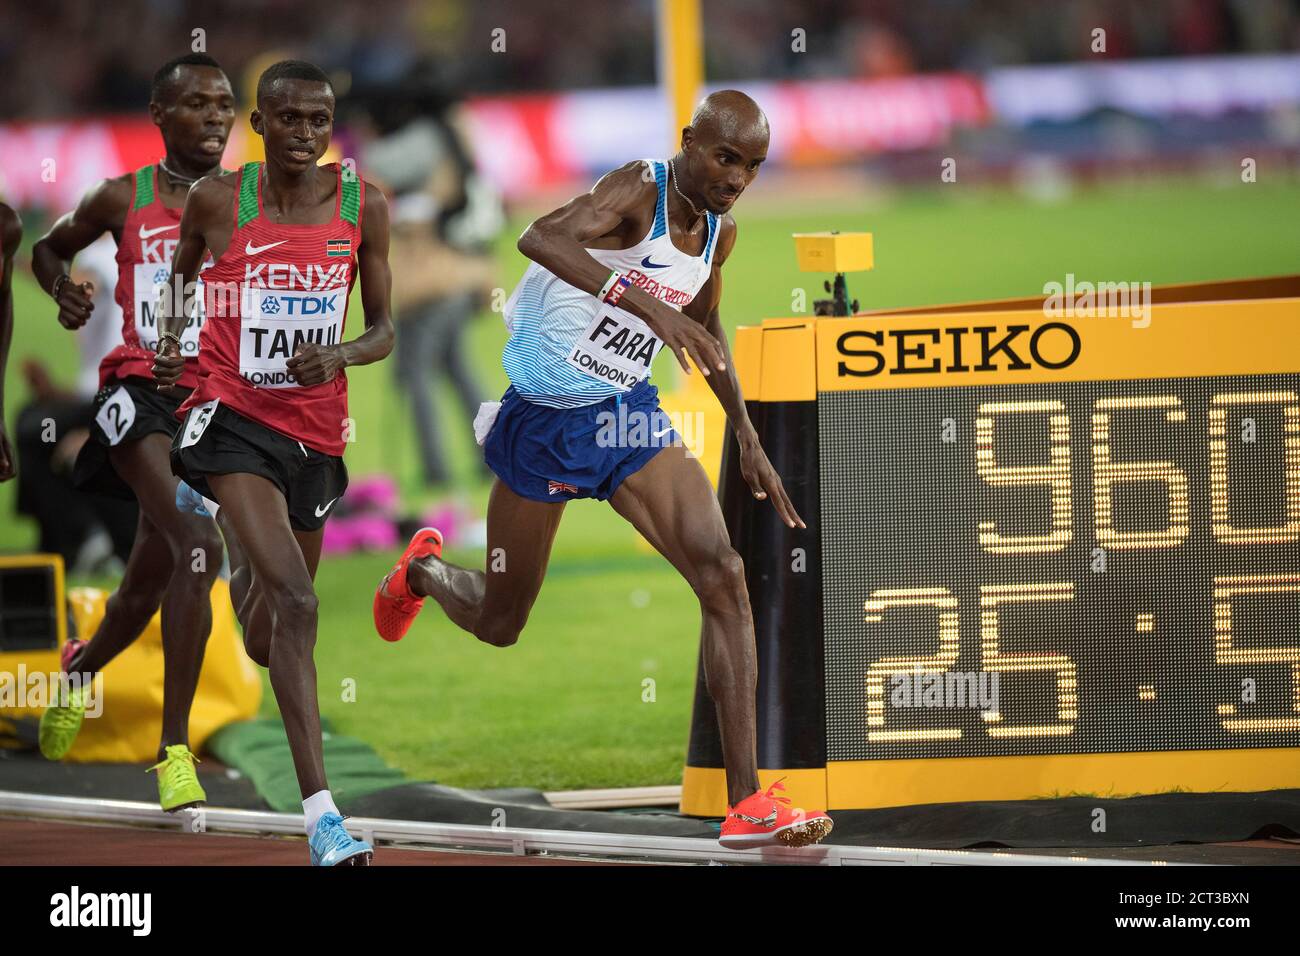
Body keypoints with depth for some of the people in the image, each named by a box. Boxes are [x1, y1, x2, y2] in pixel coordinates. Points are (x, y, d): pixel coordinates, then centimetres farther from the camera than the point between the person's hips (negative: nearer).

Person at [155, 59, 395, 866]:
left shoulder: (363, 207, 0)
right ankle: (321, 811, -28)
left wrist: (340, 355, -14)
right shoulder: (218, 201, -5)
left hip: (315, 428, 4)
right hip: (234, 417, -4)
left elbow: (384, 328, 4)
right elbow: (181, 269, 18)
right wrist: (171, 338, 5)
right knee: (297, 601, -23)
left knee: (267, 633, 18)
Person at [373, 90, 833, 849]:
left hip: (629, 416, 5)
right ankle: (424, 570, 51)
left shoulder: (719, 230, 1)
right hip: (543, 422, -5)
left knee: (723, 577, -16)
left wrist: (748, 438, 18)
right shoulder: (641, 191, -23)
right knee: (499, 622, 12)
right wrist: (651, 307, -54)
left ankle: (747, 803, -18)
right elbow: (543, 238, -44)